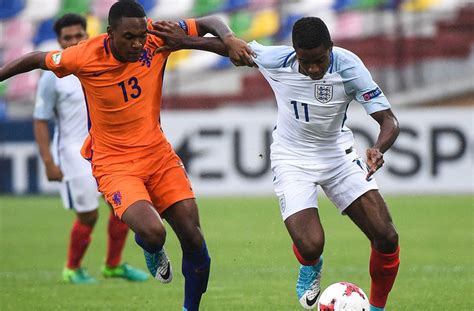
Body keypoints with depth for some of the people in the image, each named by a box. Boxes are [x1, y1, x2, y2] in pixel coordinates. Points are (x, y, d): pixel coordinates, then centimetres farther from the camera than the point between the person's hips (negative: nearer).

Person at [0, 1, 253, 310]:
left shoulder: (157, 36, -12)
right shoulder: (85, 57, -18)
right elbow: (35, 60, -1)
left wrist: (229, 40, -20)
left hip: (159, 153, 4)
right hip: (114, 162, -3)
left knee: (194, 239, -3)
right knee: (153, 232, -26)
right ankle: (152, 250, 13)